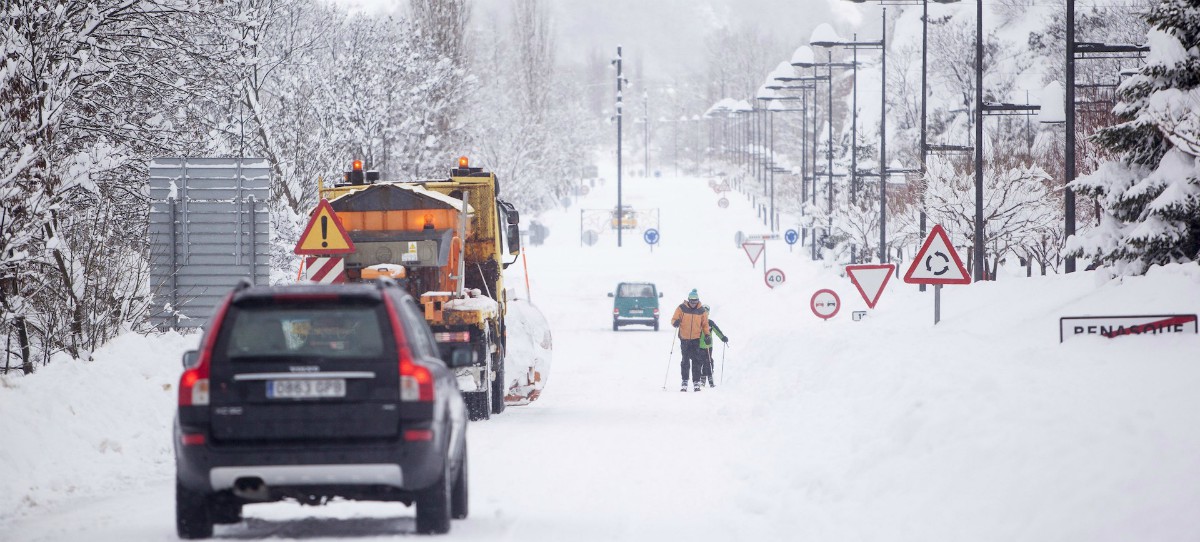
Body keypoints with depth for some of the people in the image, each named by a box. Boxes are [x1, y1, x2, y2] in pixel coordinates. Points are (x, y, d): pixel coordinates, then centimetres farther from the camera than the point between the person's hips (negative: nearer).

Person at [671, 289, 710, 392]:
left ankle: (696, 381, 2)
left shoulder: (701, 310, 3)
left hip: (696, 339, 1)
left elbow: (705, 324, 13)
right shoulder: (681, 308, -2)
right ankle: (684, 381, 10)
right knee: (685, 360, 3)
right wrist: (675, 323, -23)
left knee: (697, 360, -4)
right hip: (684, 338, -1)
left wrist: (707, 334, 0)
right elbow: (674, 319, 0)